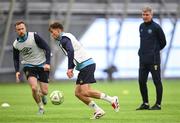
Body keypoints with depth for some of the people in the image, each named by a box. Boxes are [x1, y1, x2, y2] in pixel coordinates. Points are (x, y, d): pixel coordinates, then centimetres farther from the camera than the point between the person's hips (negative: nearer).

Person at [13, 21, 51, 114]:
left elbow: (47, 48, -10)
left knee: (44, 92, -3)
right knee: (34, 88, -23)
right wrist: (17, 71, -1)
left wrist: (47, 63, -19)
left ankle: (42, 95, 37)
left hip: (42, 66, -1)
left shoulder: (34, 36, -13)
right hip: (29, 67, 1)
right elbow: (16, 59, 14)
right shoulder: (16, 44, -1)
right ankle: (41, 108, 0)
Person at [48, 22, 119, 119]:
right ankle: (98, 111, 4)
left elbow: (71, 51, -24)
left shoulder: (64, 39, -7)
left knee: (84, 92, -18)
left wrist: (69, 68, -25)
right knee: (78, 93, 6)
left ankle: (111, 100, -12)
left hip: (86, 65, -10)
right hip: (87, 64, 10)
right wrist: (72, 68, 27)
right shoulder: (68, 36, 23)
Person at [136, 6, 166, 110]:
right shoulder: (141, 27, 12)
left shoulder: (156, 27, -8)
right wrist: (142, 52, 13)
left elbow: (163, 42, -2)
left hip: (154, 60, -7)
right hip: (143, 59, 7)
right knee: (142, 81, 6)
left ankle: (158, 104, 4)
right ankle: (145, 103, 16)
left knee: (157, 82, -1)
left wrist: (154, 51, 5)